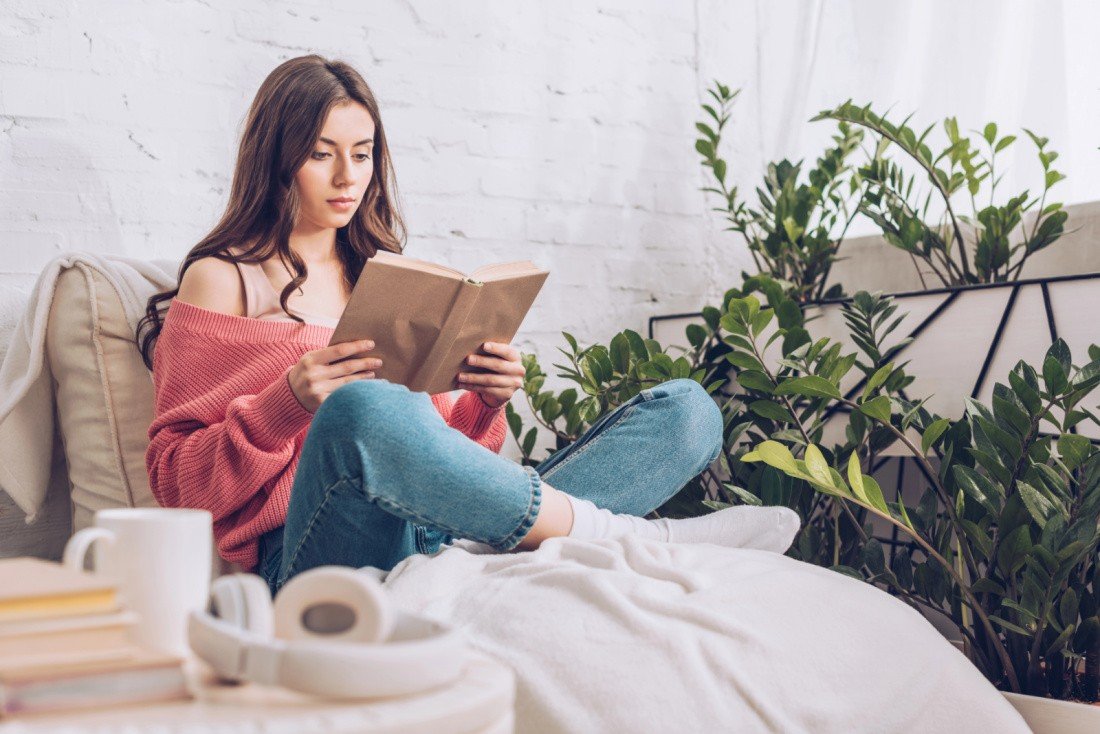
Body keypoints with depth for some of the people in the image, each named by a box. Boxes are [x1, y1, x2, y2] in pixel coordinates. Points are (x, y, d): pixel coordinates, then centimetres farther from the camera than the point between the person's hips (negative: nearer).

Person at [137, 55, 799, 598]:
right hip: (322, 550, -5)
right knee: (361, 410, -40)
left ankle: (488, 551, -31)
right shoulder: (223, 281, 11)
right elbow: (175, 476, 3)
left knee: (688, 408, -6)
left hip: (442, 536, 6)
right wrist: (285, 405, -14)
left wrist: (484, 404, 1)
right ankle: (619, 538, -23)